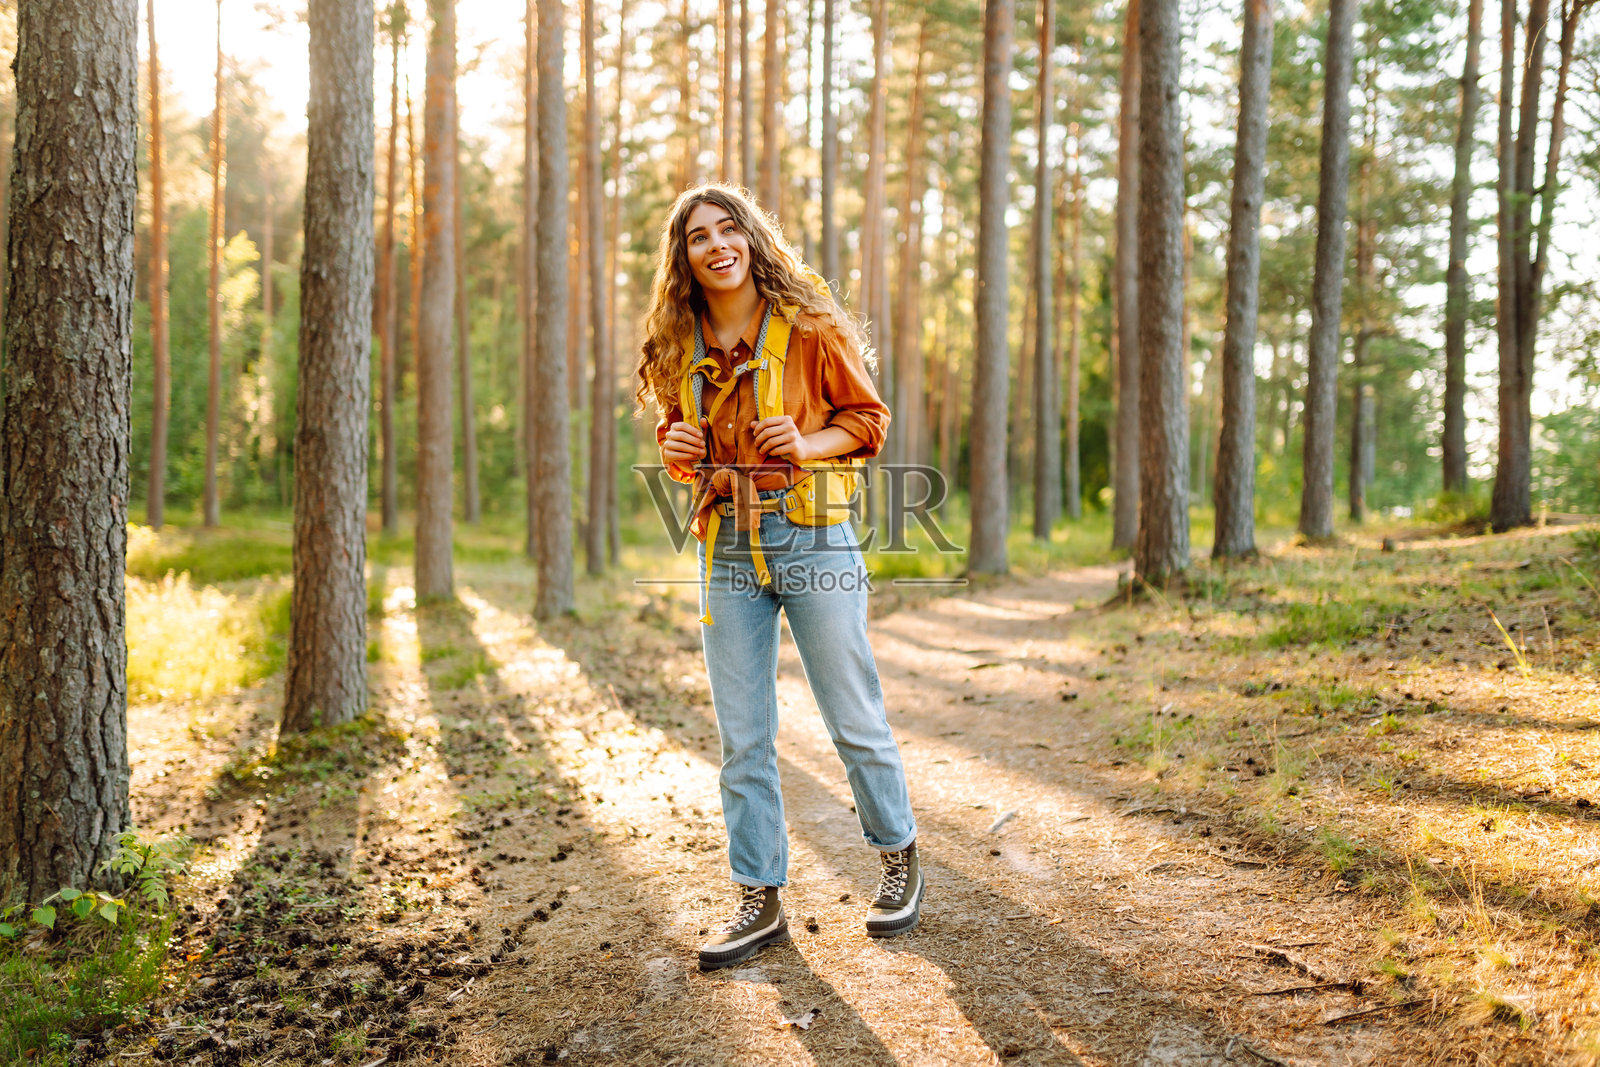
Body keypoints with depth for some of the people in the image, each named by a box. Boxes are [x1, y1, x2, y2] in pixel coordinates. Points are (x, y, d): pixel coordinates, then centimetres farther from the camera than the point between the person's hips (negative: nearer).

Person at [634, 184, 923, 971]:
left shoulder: (809, 326, -3)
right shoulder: (680, 346, 8)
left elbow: (866, 417, 2)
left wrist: (808, 443, -17)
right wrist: (678, 450, -3)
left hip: (811, 536, -3)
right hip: (725, 547, 4)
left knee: (855, 720, 5)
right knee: (742, 738, 7)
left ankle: (899, 858, 30)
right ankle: (759, 899, 19)